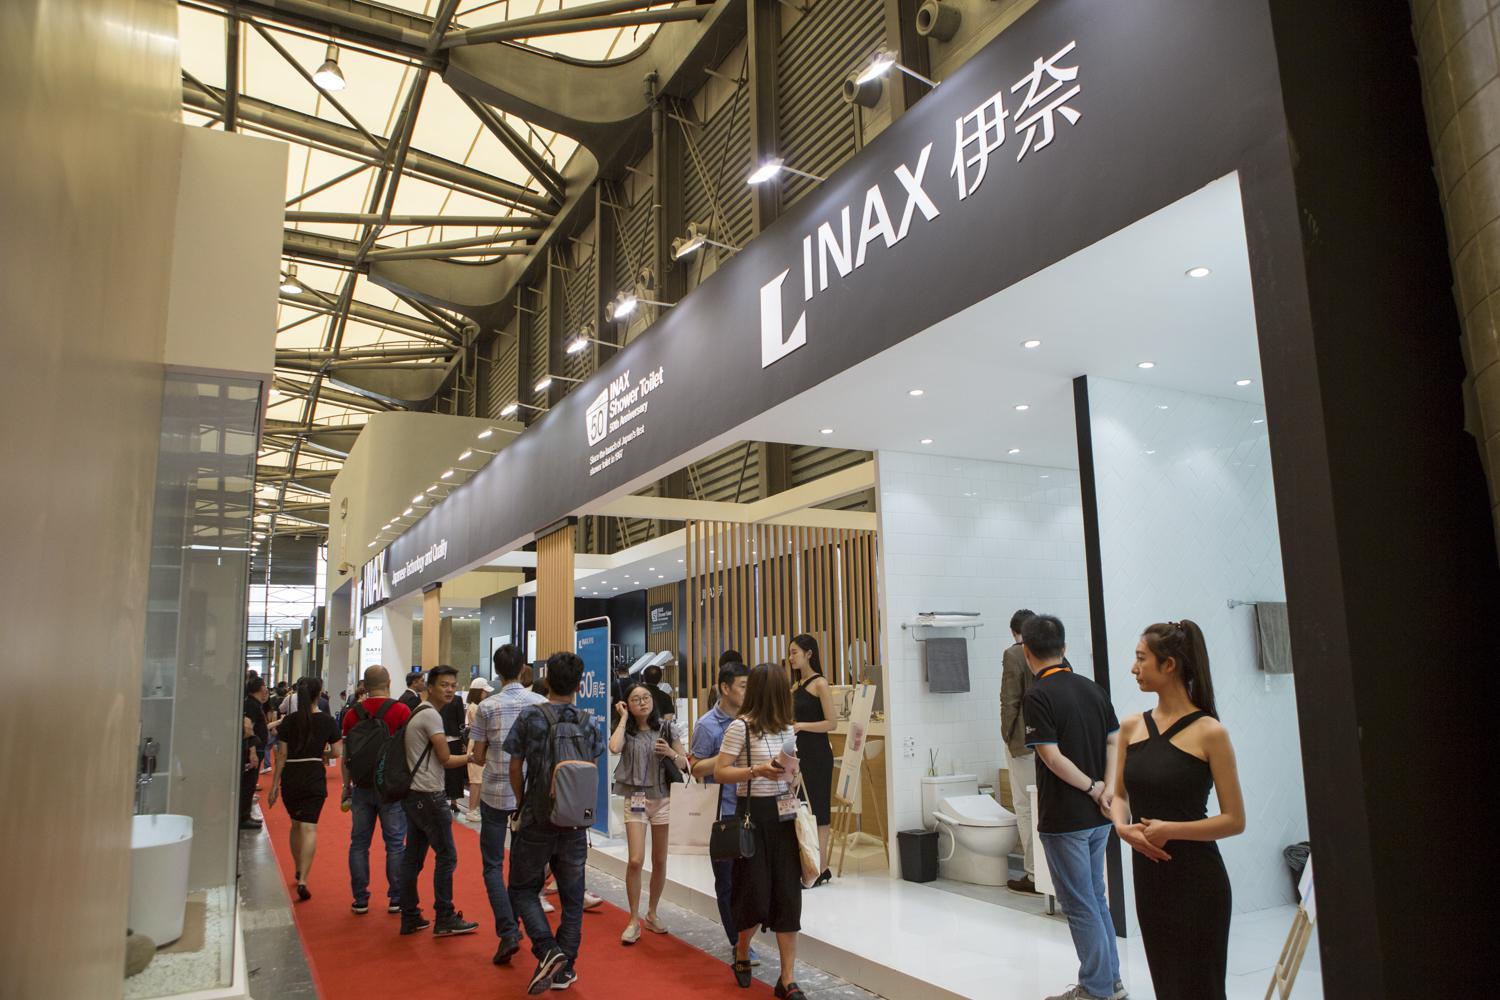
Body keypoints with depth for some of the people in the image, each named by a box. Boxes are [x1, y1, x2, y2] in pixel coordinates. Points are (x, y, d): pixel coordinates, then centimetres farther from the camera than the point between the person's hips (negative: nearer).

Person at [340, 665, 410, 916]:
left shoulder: (353, 714, 1)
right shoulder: (401, 711, -8)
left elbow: (345, 756, 6)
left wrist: (346, 785, 16)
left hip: (362, 785, 3)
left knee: (359, 843, 11)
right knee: (395, 843, 5)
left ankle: (360, 899, 14)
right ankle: (395, 899, 9)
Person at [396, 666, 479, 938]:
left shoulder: (418, 713, 16)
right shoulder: (431, 715, -14)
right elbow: (446, 759, -12)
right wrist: (471, 757, 2)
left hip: (413, 794, 10)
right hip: (429, 795, -10)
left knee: (413, 856, 12)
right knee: (446, 855, -3)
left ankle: (410, 917, 18)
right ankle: (444, 920, 1)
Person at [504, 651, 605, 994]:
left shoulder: (530, 717, -9)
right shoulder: (589, 722, 0)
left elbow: (516, 767, -3)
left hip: (537, 820, -2)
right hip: (575, 822, 3)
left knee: (523, 889, 12)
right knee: (572, 896, 14)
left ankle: (547, 950, -7)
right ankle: (565, 969, 18)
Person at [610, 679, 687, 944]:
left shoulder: (665, 728, 3)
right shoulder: (627, 731, 0)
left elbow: (684, 763, 8)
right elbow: (614, 747, -23)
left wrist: (671, 753, -14)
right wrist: (624, 717, -11)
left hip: (663, 799, 2)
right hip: (635, 800, -2)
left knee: (659, 861, 9)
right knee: (636, 861, -10)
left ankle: (651, 914, 27)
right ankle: (634, 920, 5)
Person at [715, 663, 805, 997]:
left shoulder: (786, 728, 11)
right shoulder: (740, 727, -10)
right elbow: (719, 773, -13)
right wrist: (756, 771, -24)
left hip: (784, 815, 6)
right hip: (754, 815, -6)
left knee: (788, 895, 1)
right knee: (756, 894, 1)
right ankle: (742, 952, 32)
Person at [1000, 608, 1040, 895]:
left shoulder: (1013, 655, -11)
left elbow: (1010, 701, -13)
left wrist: (1007, 735, -3)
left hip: (1024, 740, -6)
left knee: (1025, 807, 0)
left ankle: (1035, 876, 2)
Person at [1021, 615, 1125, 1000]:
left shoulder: (1038, 696, -17)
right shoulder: (1092, 689, 6)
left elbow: (1053, 757, -21)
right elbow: (1114, 742, 6)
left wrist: (1093, 788, -10)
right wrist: (1106, 788, -4)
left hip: (1064, 819, -8)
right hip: (1098, 816, 8)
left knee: (1079, 905, 5)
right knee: (1096, 897, 21)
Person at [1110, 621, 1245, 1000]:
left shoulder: (1208, 732, -12)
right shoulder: (1131, 727, 4)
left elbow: (1234, 820, -11)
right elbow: (1119, 794, 14)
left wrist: (1171, 829, -21)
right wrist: (1122, 826, -7)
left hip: (1195, 877, -5)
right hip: (1149, 875, 5)